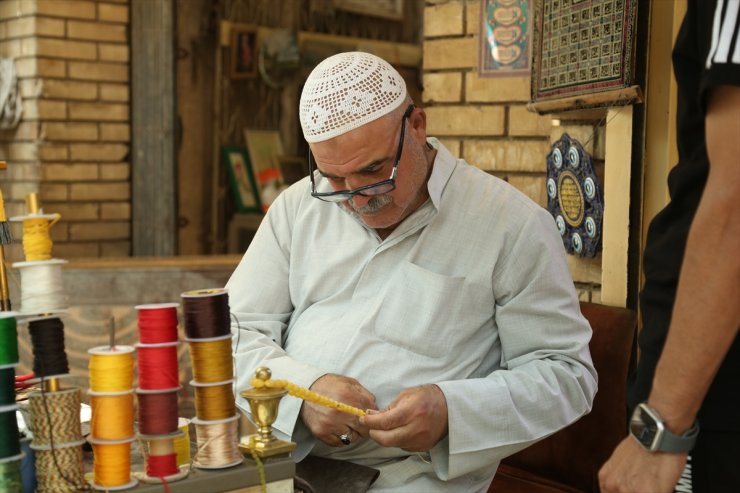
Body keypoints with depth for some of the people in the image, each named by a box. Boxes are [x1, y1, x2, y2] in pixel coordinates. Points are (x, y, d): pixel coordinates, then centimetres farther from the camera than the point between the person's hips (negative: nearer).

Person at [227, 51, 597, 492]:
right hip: (280, 453, 3)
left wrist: (452, 411, -20)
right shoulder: (298, 207, 7)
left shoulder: (512, 226, -5)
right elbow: (237, 331, 8)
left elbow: (568, 372, -3)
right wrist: (302, 389, -13)